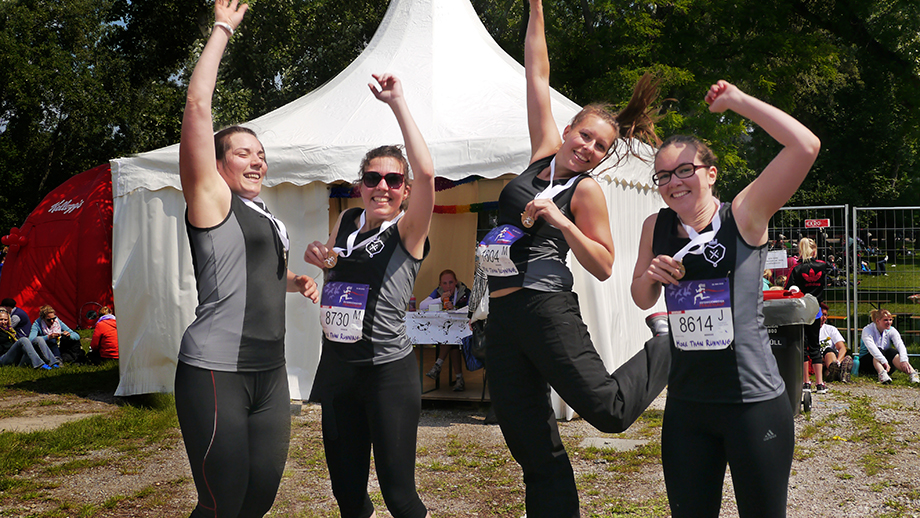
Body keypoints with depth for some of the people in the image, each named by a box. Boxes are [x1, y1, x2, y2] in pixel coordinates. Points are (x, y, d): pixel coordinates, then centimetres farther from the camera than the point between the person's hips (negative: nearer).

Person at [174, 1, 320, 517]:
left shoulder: (271, 219, 18)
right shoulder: (211, 200, -3)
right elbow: (198, 106, -12)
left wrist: (298, 281, 17)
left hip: (270, 372, 8)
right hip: (215, 372, -8)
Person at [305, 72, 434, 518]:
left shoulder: (407, 232, -8)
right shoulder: (346, 222, 9)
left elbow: (426, 172, -26)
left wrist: (398, 102, -24)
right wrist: (320, 260, 6)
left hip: (388, 370, -6)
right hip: (337, 366, 6)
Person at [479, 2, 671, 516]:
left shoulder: (587, 189, -2)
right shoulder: (545, 151, 13)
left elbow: (604, 266, -5)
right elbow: (538, 73, 18)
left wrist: (559, 222, -14)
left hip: (546, 309, -5)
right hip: (502, 317, 5)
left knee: (610, 410, -11)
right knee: (536, 454, 5)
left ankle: (669, 348, 14)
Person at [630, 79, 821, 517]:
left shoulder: (744, 216, -7)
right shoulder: (656, 228, 5)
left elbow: (805, 146, -18)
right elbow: (642, 300, 19)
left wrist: (735, 100, -12)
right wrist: (650, 275, -4)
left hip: (755, 401, -4)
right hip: (686, 405, 4)